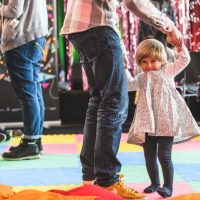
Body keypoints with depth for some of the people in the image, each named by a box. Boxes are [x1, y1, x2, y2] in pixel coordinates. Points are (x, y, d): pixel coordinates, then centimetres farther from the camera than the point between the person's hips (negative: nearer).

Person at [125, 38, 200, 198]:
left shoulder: (167, 70, 6)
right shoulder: (141, 78, 17)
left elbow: (184, 61, 1)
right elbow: (129, 84, 25)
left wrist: (181, 47, -13)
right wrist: (124, 69, 16)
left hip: (166, 122, -5)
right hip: (147, 123, 5)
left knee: (164, 155, -10)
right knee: (149, 156, 10)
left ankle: (168, 186, -3)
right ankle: (155, 183, 24)